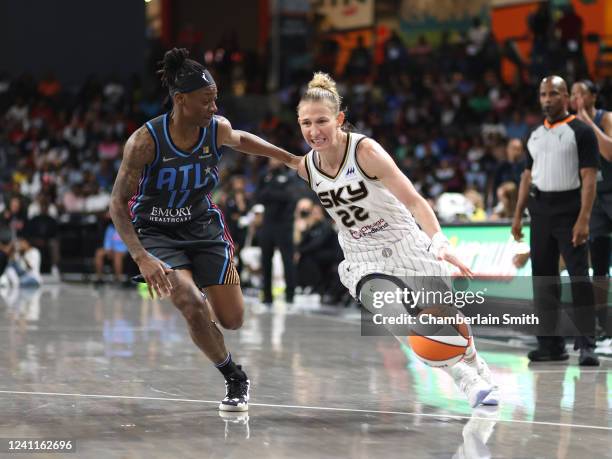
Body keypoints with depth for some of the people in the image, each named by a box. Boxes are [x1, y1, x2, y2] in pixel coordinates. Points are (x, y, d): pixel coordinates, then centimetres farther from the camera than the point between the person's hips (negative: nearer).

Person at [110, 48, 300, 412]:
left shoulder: (217, 129, -14)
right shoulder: (145, 141, -25)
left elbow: (241, 140, 13)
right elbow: (118, 204, -22)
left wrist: (292, 159, 17)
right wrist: (142, 258, -33)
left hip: (203, 227, 4)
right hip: (156, 232, -4)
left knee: (233, 321, -2)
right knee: (193, 306, -25)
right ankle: (235, 378, 0)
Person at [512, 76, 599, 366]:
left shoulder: (581, 132, -5)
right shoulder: (535, 135, 14)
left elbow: (588, 178, -10)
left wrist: (583, 219, -19)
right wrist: (518, 214, 9)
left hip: (569, 210, -6)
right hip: (540, 211, 6)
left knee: (579, 276, -9)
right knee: (543, 276, 7)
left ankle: (586, 344, -8)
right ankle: (551, 344, 13)